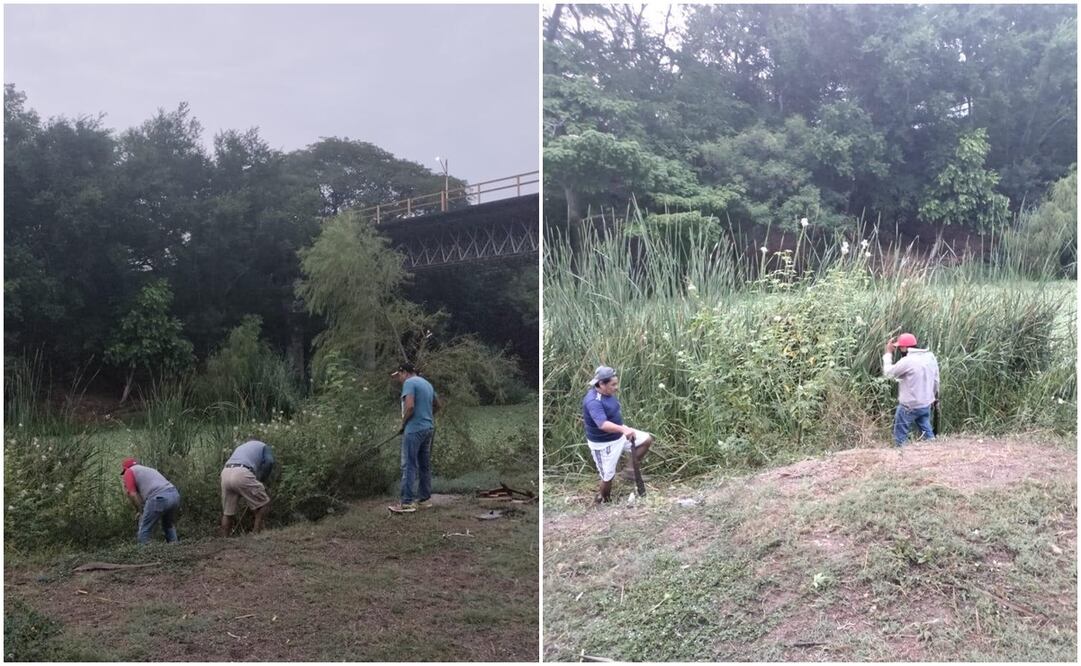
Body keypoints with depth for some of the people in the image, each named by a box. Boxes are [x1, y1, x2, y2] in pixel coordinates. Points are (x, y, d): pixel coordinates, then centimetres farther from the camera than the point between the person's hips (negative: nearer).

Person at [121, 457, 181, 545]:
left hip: (159, 498, -8)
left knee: (144, 531, 5)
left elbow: (132, 494, 3)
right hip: (175, 494, 8)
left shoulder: (129, 471, 15)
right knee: (169, 527, 26)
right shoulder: (149, 469, 36)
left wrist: (140, 511, 12)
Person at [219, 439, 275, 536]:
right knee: (264, 503, 7)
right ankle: (256, 533, 0)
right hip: (241, 474, -5)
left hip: (225, 473, 6)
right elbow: (269, 462, 8)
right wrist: (261, 481, 18)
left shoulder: (240, 447, 41)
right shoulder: (263, 445, 28)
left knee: (227, 512, 16)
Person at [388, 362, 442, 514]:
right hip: (429, 428, 9)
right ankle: (424, 498, 17)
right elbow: (438, 404, 26)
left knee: (409, 466, -8)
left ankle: (407, 502, -10)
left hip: (414, 429, -9)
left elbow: (410, 406, -20)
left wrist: (403, 423, -7)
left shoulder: (409, 382, -9)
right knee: (425, 465, 13)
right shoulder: (427, 383, 18)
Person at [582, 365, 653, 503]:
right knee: (608, 476, 6)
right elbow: (603, 424, -47)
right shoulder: (593, 401, -32)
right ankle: (603, 500, 32)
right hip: (604, 444, -9)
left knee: (647, 439, 7)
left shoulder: (606, 393, -3)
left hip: (618, 435, 9)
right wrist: (623, 429, -61)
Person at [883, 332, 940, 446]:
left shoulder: (907, 361, -22)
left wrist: (888, 353, -2)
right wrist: (934, 396, 24)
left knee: (900, 436, 6)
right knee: (927, 432, 21)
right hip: (926, 404, 7)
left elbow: (888, 373, -9)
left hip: (909, 406, -7)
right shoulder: (931, 357, 1)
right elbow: (935, 380, 10)